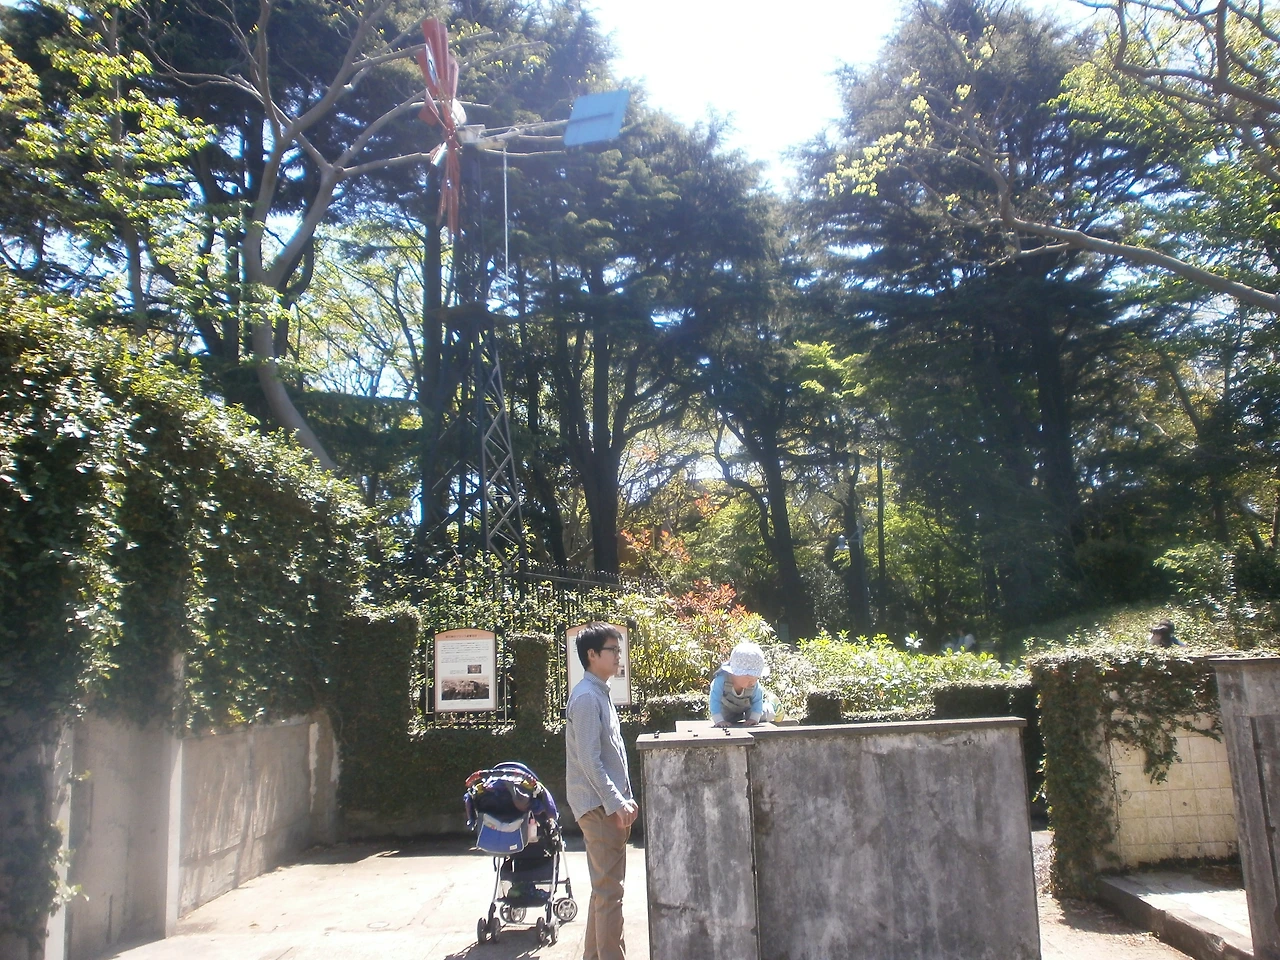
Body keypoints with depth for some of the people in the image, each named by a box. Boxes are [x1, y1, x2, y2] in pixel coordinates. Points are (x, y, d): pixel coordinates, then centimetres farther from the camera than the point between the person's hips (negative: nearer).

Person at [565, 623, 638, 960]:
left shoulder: (600, 694, 14)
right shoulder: (586, 698, -17)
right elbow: (589, 760, -21)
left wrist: (626, 799, 17)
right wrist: (615, 803, -20)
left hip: (610, 803, 10)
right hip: (599, 805, -10)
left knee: (604, 887, 16)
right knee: (609, 889, -6)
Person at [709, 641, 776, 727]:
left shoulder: (754, 685, -33)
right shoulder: (722, 680, -43)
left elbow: (757, 701, -20)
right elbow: (715, 701, -41)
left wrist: (754, 718, -32)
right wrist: (719, 720, -47)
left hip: (747, 707, 1)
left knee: (768, 714, -9)